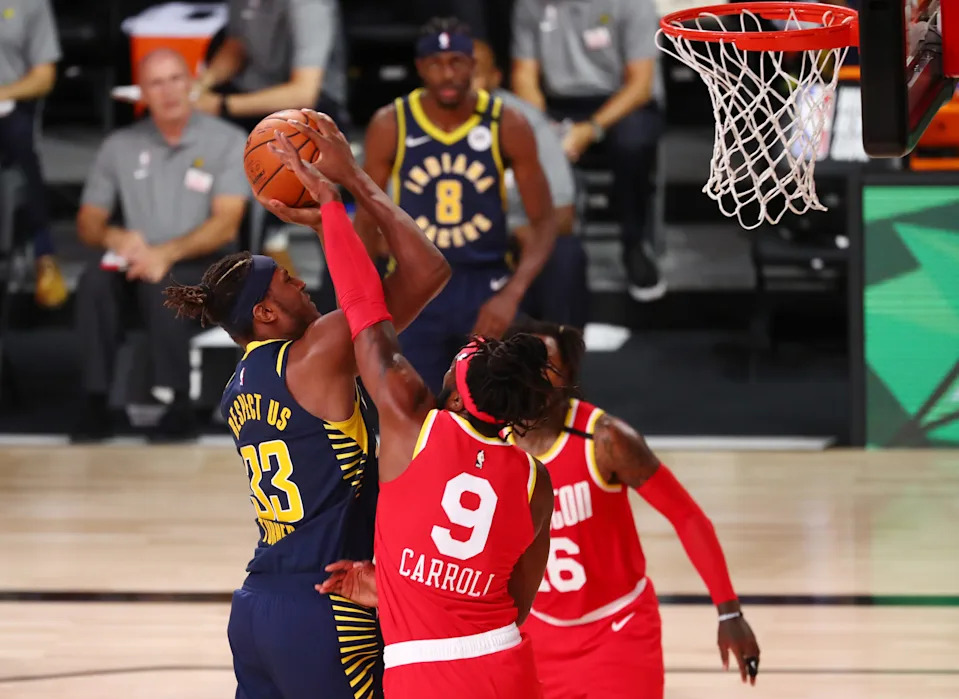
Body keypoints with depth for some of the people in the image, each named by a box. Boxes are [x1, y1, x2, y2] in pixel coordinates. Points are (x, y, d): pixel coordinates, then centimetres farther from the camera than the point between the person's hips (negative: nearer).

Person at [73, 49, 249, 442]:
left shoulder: (227, 142, 1)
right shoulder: (120, 147, 12)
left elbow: (225, 225, -8)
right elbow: (87, 222, 13)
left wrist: (166, 254, -24)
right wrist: (114, 237, -12)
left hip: (200, 265, -3)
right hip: (135, 261, 3)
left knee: (159, 284, -37)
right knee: (94, 282, -31)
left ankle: (178, 407, -32)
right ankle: (96, 406, -31)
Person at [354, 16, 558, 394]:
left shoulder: (507, 125, -8)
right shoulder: (390, 127, -6)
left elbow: (544, 221, -5)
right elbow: (366, 221, 3)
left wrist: (512, 293, -19)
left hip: (486, 288, 0)